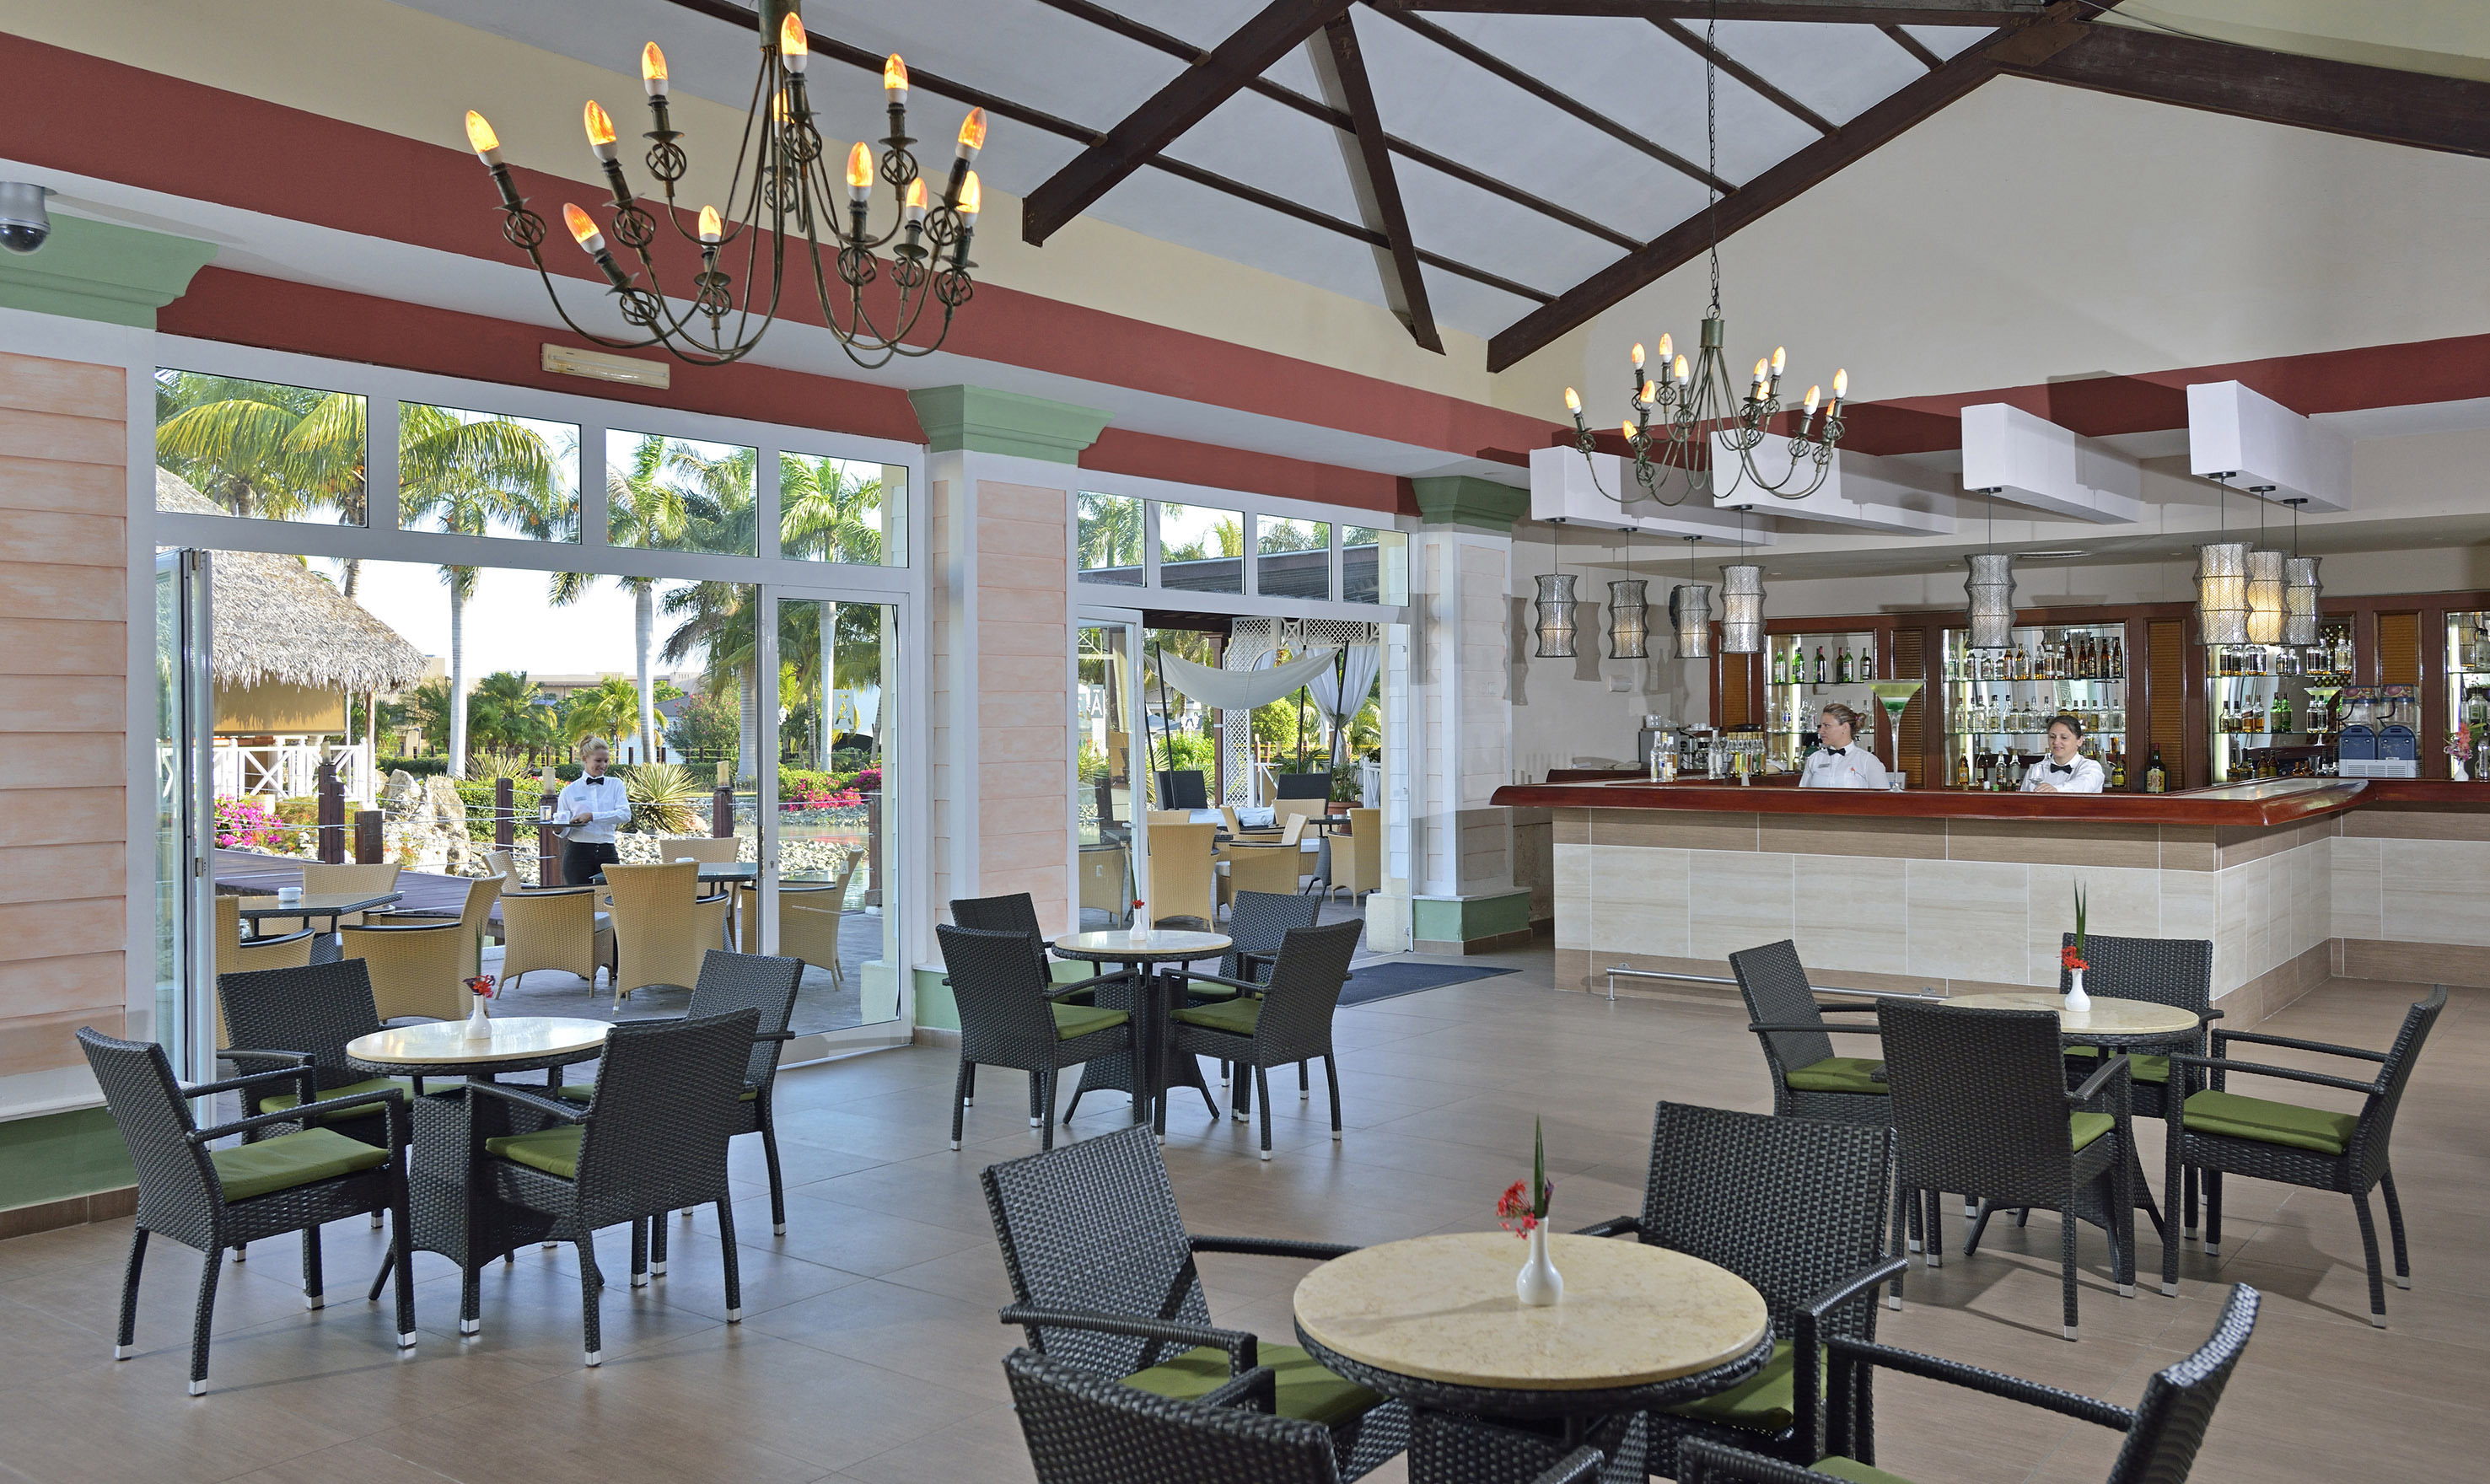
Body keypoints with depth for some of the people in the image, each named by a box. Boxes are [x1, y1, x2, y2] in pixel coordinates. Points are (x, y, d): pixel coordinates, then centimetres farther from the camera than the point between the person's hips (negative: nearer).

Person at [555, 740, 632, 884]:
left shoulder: (615, 785, 10)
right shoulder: (569, 791, 7)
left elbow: (625, 814, -7)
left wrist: (592, 816, -16)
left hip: (607, 853, 1)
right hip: (578, 853, -1)